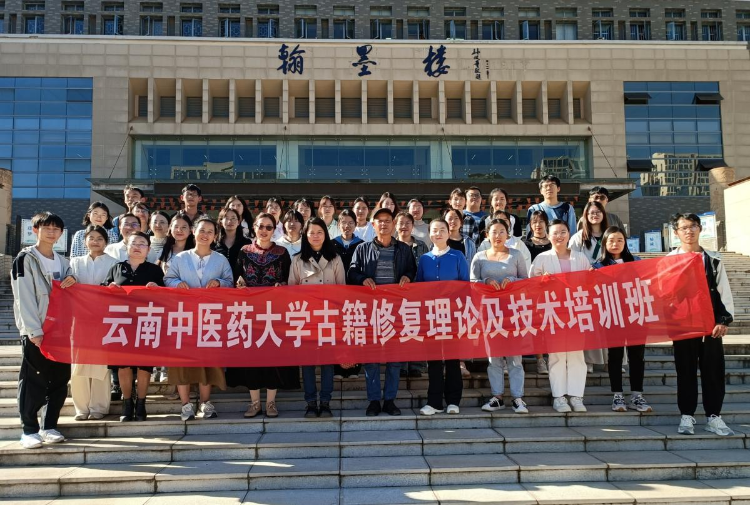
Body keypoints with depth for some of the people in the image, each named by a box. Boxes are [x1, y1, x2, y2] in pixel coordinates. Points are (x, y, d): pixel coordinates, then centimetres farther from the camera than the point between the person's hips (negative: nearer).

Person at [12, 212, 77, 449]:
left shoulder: (63, 262, 15)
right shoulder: (25, 259, -3)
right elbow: (24, 297, -11)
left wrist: (72, 283, -5)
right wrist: (34, 330, -18)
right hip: (34, 331, -5)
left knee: (59, 381, 6)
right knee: (33, 381, -2)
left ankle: (49, 426, 17)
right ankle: (29, 430, 8)